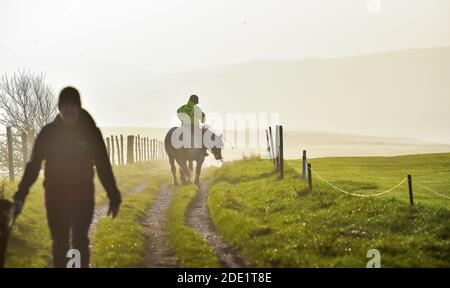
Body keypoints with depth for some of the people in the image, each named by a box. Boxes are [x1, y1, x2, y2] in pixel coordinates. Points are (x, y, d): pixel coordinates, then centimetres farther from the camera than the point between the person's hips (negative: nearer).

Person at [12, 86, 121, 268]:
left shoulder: (90, 132, -5)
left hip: (83, 197, -1)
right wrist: (20, 196, -11)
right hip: (56, 198, 1)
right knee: (59, 243, 7)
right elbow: (33, 165, -3)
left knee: (79, 241, -7)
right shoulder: (48, 133, -3)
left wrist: (114, 197, -4)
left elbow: (103, 166, -2)